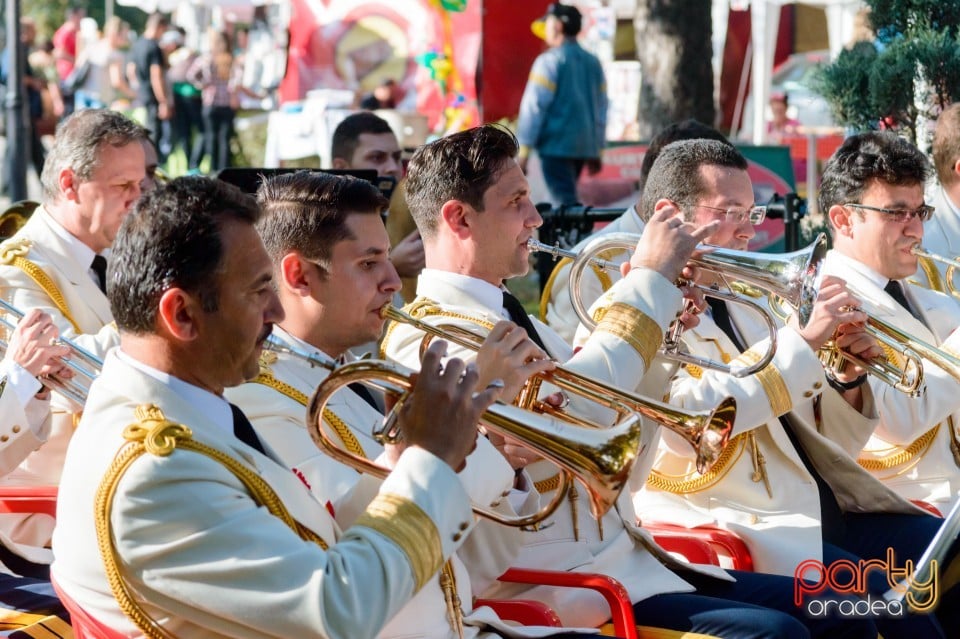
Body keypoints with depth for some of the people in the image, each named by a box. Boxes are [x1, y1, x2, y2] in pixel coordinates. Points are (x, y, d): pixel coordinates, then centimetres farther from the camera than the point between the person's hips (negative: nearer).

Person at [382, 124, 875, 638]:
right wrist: (650, 279, -15)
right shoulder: (425, 337, -10)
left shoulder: (513, 322, 18)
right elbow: (568, 411, -27)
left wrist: (661, 330, 6)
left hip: (631, 559, 9)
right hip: (564, 594, -9)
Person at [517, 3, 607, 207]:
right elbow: (601, 108, 16)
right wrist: (596, 152, 22)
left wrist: (523, 151, -9)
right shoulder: (592, 62, 13)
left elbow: (534, 107, -11)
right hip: (584, 146, 7)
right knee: (567, 198, 17)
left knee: (566, 203, -9)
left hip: (556, 144, -7)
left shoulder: (549, 61, -8)